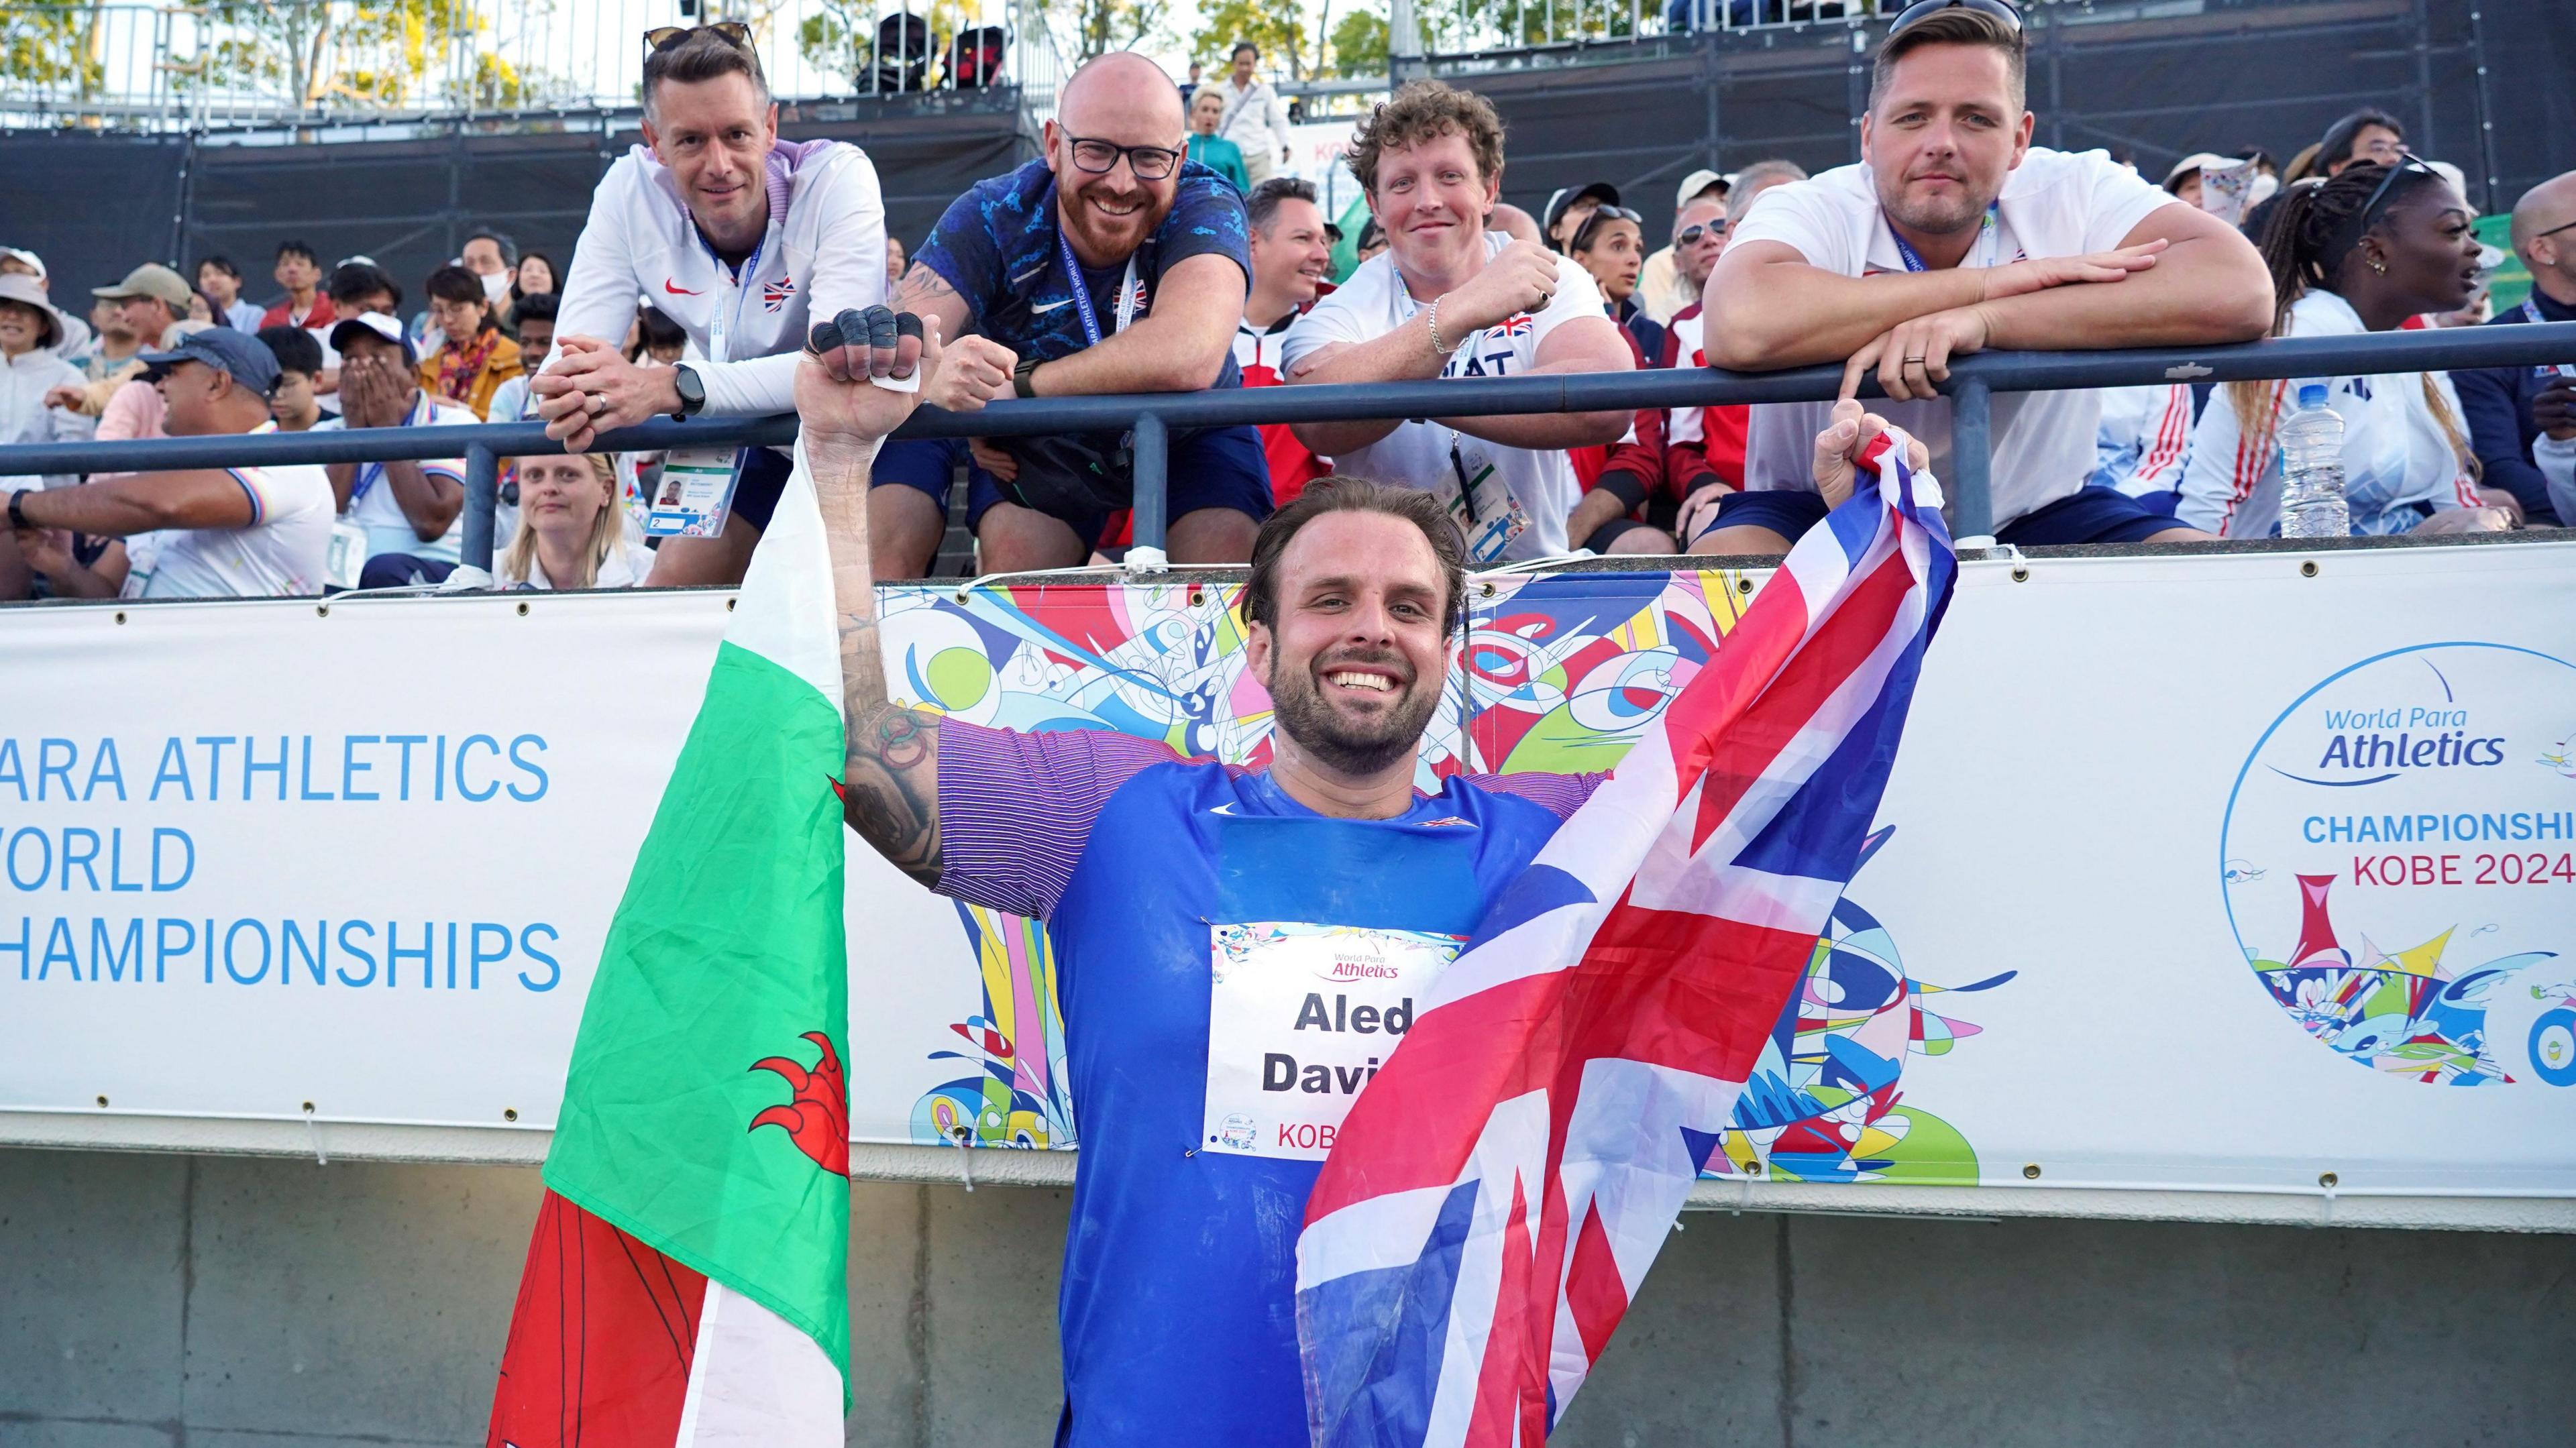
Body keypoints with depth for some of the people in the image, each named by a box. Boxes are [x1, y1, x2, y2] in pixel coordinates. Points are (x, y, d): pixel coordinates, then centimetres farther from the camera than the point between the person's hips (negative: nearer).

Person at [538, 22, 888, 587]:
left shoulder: (837, 176, -28)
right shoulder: (630, 191, -16)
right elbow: (569, 355, -20)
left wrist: (669, 387, -49)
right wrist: (569, 395, -47)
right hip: (756, 441, 5)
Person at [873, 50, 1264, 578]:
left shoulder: (1205, 207, -24)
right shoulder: (992, 216, -19)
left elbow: (1189, 357, -42)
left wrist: (1018, 386, -40)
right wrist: (931, 373, -54)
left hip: (1187, 438, -1)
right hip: (1038, 448, 1)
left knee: (1225, 553, -27)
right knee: (1013, 552, -25)